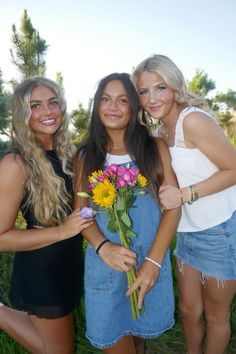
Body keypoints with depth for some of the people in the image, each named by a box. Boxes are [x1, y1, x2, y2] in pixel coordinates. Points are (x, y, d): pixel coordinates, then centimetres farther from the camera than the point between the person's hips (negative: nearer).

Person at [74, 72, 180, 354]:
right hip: (104, 263, 0)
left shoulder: (155, 147, -1)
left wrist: (153, 261, -14)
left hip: (151, 260, 0)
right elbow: (81, 211, 0)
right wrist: (103, 247, -19)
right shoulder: (86, 156, 2)